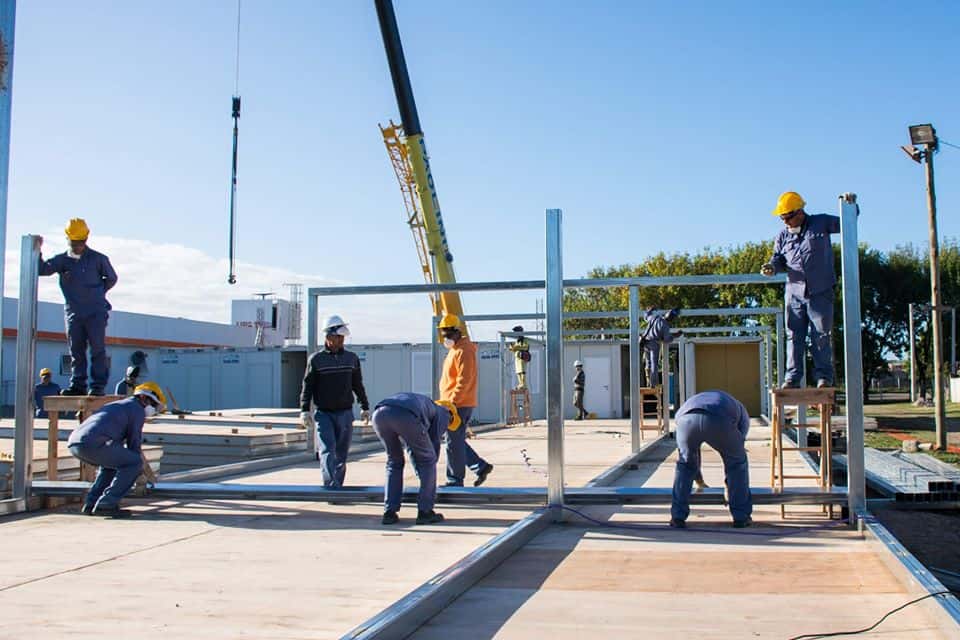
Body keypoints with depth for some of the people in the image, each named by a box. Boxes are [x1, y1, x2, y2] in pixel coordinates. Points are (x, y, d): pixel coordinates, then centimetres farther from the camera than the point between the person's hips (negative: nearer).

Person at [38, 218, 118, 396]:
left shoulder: (98, 259, 2)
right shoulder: (62, 260, 9)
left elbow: (111, 278, 12)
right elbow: (42, 269, -1)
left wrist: (97, 293, 4)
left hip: (96, 312, -3)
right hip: (73, 313, 3)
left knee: (97, 349, -5)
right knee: (76, 350, 5)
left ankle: (98, 385, -4)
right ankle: (77, 385, 9)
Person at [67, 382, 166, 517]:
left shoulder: (118, 406, 35)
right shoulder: (138, 409, 7)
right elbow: (134, 446, 5)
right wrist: (145, 467, 22)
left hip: (74, 443, 9)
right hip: (93, 443, -9)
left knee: (112, 461, 31)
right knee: (135, 463, 1)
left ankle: (90, 504, 21)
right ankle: (106, 505, -4)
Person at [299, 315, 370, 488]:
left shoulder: (351, 358, 9)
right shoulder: (316, 359, 0)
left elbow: (358, 385, 17)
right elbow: (307, 386, -1)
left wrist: (365, 407, 17)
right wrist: (304, 410, -11)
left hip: (345, 413, 3)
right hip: (324, 414, -3)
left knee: (341, 454, 4)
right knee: (328, 449, -17)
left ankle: (337, 487, 11)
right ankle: (331, 485, -26)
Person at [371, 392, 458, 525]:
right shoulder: (443, 413, 30)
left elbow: (412, 451, 50)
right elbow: (434, 444, 23)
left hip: (380, 414, 6)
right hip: (405, 416, -6)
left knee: (394, 461, 27)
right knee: (427, 460, 17)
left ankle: (389, 512, 21)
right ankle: (425, 512, 19)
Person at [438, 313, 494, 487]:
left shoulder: (464, 351, -14)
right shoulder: (454, 350, 19)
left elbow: (464, 380, -22)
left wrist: (452, 401, -24)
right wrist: (448, 401, 17)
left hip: (460, 405, -10)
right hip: (455, 404, 10)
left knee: (454, 443, -4)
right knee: (457, 442, 14)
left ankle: (455, 480, 3)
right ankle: (481, 466, 16)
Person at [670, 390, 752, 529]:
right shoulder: (741, 413, 41)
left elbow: (691, 451, 54)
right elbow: (735, 453, 40)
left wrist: (698, 480, 65)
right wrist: (728, 486, 50)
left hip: (688, 418, 2)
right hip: (718, 421, -2)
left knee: (685, 464, 29)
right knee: (737, 462, 25)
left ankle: (678, 517, 25)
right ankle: (741, 516, 29)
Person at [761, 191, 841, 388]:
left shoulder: (821, 223, 3)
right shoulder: (783, 235, 10)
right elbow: (779, 259, 11)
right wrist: (772, 267, -11)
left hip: (820, 293, -3)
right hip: (794, 293, 3)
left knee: (821, 335, -1)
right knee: (794, 336, 3)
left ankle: (824, 376, 6)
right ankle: (792, 377, 6)